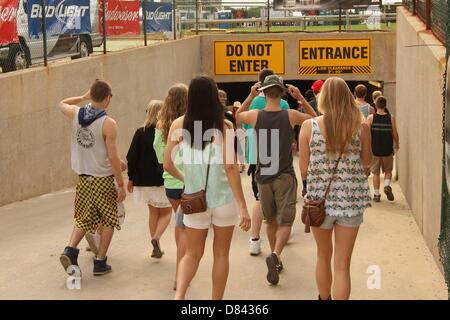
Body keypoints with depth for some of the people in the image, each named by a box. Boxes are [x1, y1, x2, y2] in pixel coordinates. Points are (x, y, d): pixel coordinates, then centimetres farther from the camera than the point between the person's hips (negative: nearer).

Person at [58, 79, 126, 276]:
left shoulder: (75, 114, -2)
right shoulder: (108, 123, -17)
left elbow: (62, 104, 24)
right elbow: (113, 157, -16)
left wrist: (84, 97, 21)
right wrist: (121, 184, -9)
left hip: (82, 177, 5)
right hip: (103, 179, -5)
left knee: (84, 219, 20)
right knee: (108, 221, 11)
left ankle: (70, 251, 1)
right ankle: (100, 263, 12)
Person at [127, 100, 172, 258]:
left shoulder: (141, 132, -5)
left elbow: (131, 157, -3)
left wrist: (131, 178, 7)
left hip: (144, 180, 3)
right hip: (162, 180, -3)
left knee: (153, 212, 19)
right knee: (166, 212, 14)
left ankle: (156, 247, 19)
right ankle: (156, 238, -11)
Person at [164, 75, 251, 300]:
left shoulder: (179, 125, -3)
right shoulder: (224, 126, -11)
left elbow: (167, 165, 0)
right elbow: (230, 168, -15)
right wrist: (243, 207, -13)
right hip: (224, 199, -2)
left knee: (192, 253, 15)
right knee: (221, 254, 14)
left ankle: (179, 296, -7)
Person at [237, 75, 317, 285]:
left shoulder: (255, 116, -6)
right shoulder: (291, 116, -8)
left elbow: (238, 115, 19)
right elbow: (315, 118, 12)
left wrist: (251, 96, 12)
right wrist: (301, 99, 6)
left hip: (263, 177, 2)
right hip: (285, 176, -2)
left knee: (271, 220, 19)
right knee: (285, 222, -3)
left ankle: (276, 258, 28)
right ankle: (275, 255, -28)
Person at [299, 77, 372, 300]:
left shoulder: (309, 126, -9)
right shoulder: (361, 127, -7)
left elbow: (304, 170, -4)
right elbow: (366, 165, 4)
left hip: (320, 199, 1)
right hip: (350, 200, -1)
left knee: (324, 255, 23)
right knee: (342, 265, 6)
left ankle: (324, 298, 40)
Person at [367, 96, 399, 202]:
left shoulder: (371, 118, -6)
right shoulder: (391, 118, -4)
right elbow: (395, 134, -1)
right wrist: (397, 145, 17)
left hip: (374, 149, 0)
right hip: (387, 149, 0)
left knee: (376, 172, 10)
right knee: (388, 171, 18)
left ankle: (376, 194, 10)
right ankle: (387, 186, -7)